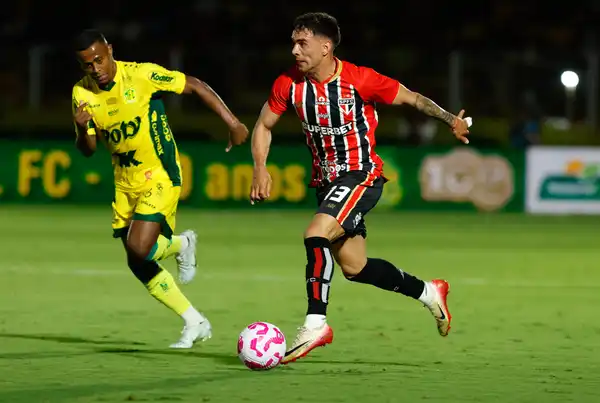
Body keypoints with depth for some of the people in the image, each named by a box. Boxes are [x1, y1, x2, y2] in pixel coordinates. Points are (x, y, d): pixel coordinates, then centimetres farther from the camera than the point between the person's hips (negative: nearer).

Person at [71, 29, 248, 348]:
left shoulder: (141, 74, -19)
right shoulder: (82, 92, -4)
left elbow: (194, 85, -11)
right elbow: (87, 150, 0)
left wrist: (232, 122, -15)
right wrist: (82, 130, -24)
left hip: (160, 176, -6)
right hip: (125, 183, 6)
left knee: (139, 247, -21)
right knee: (138, 265, 7)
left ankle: (181, 245, 13)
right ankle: (195, 323, 22)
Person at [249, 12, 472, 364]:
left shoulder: (360, 80, -18)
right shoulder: (289, 84, -6)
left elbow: (411, 97, -6)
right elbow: (264, 126, 8)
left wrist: (451, 119, -17)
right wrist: (261, 169, -7)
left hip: (362, 174, -6)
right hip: (326, 181, 6)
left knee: (316, 235, -27)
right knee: (354, 268, 11)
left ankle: (316, 323, -19)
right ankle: (428, 292, 32)